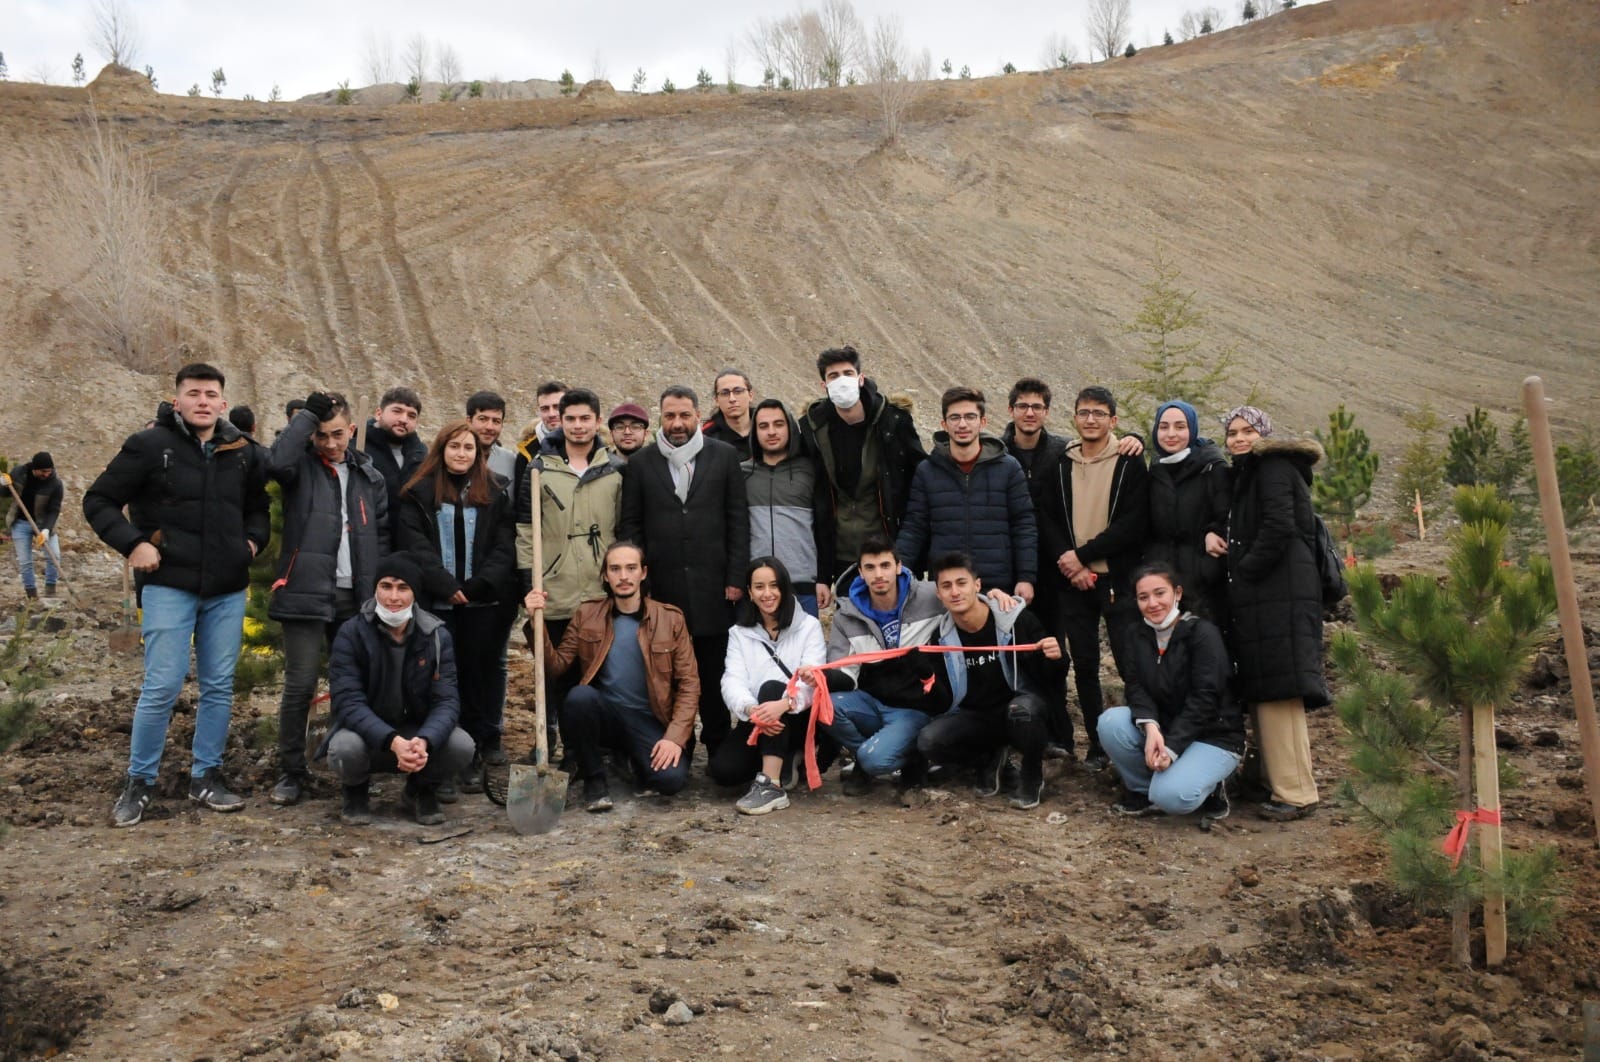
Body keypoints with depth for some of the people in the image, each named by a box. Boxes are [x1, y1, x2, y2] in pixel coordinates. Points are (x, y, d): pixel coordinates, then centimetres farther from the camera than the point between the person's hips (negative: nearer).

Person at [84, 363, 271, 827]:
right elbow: (98, 501, -1)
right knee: (162, 687, -5)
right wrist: (132, 544, -11)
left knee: (219, 686, 8)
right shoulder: (150, 446, -4)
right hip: (170, 586, -4)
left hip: (228, 591, 4)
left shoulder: (244, 454, 8)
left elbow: (258, 507, 25)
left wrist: (254, 541, 7)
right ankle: (139, 782, 10)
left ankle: (206, 777, 20)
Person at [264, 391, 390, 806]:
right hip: (306, 592, -4)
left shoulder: (368, 475, 14)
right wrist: (307, 414, -14)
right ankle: (291, 771, 7)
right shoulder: (301, 465, 3)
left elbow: (382, 534, 16)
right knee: (300, 684, -5)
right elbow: (278, 460, -23)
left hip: (355, 597, 4)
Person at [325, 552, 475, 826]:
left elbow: (446, 700, -14)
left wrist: (424, 741, -37)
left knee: (461, 746, -28)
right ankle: (356, 794, 3)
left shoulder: (437, 635, -8)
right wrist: (393, 742, -39)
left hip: (419, 732, 2)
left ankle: (420, 792, 7)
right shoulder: (351, 634, -14)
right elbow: (348, 701, -22)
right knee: (346, 748, -36)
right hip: (367, 733, -1)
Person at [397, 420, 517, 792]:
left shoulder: (494, 493, 10)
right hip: (436, 603, -1)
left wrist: (480, 584, -10)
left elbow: (504, 545, 4)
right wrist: (446, 585, -13)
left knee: (477, 674, 2)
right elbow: (414, 545, -3)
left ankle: (472, 755, 10)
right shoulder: (419, 493, 6)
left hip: (481, 601, 1)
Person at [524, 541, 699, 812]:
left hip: (649, 721, -1)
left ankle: (636, 759, 12)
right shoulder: (587, 615, 4)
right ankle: (594, 780, -10)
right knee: (580, 695, -32)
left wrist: (675, 737, -15)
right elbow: (556, 665, -1)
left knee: (672, 778, -27)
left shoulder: (671, 618, 0)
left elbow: (689, 683, -2)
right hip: (604, 715, 1)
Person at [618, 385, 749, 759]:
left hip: (713, 585, 0)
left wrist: (736, 578, -2)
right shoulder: (641, 463, 8)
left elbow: (738, 521, 4)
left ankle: (718, 747, 14)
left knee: (714, 673, 3)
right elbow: (630, 525, 8)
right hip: (661, 585, 1)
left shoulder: (724, 457, 6)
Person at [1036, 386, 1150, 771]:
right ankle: (1097, 746, 17)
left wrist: (1082, 554, -14)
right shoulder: (1060, 466, 10)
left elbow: (1133, 524, -10)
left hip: (1118, 579, -3)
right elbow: (1046, 521, 6)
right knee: (1084, 665, 7)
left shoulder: (1130, 463, -1)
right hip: (1072, 580, 4)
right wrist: (1068, 561, -11)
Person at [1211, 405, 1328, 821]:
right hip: (1259, 595, 10)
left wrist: (1244, 570, -12)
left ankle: (1295, 792, -10)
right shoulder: (1247, 472, 23)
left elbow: (1279, 527, -18)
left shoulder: (1273, 466, -6)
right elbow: (1242, 530, 24)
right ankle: (1275, 776, 18)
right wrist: (1212, 536, 3)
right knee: (1261, 690, 11)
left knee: (1277, 692, -12)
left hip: (1279, 594, -10)